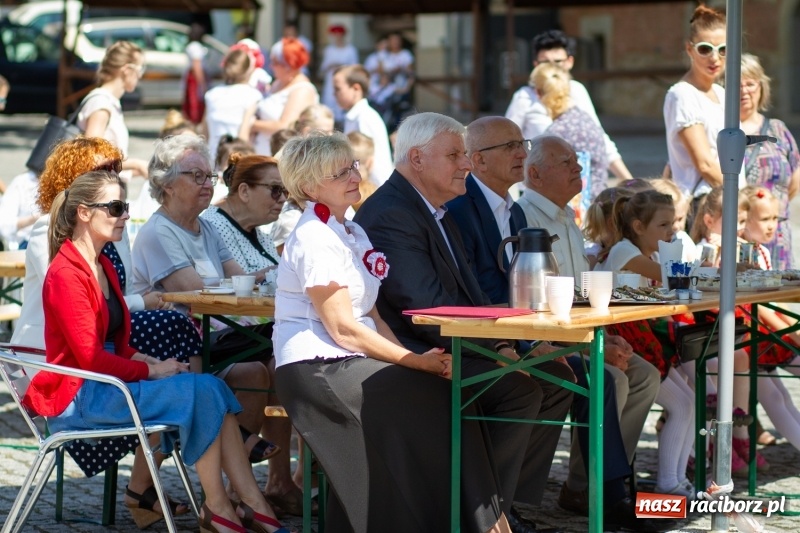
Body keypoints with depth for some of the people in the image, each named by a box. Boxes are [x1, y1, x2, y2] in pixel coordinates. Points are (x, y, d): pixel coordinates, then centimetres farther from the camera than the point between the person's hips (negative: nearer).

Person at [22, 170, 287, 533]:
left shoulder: (102, 267, 16)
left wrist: (147, 360, -1)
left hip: (109, 382, 9)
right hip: (79, 396, -9)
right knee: (200, 391, -21)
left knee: (212, 388, -10)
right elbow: (90, 357, -18)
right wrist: (151, 371, -13)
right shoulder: (66, 274, -15)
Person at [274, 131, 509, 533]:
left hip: (347, 364, 8)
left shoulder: (352, 234, 17)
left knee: (441, 400, -12)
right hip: (316, 369, -8)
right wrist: (418, 362, -15)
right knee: (435, 402, -19)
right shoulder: (315, 240, -12)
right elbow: (343, 329, -16)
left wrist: (413, 356, -2)